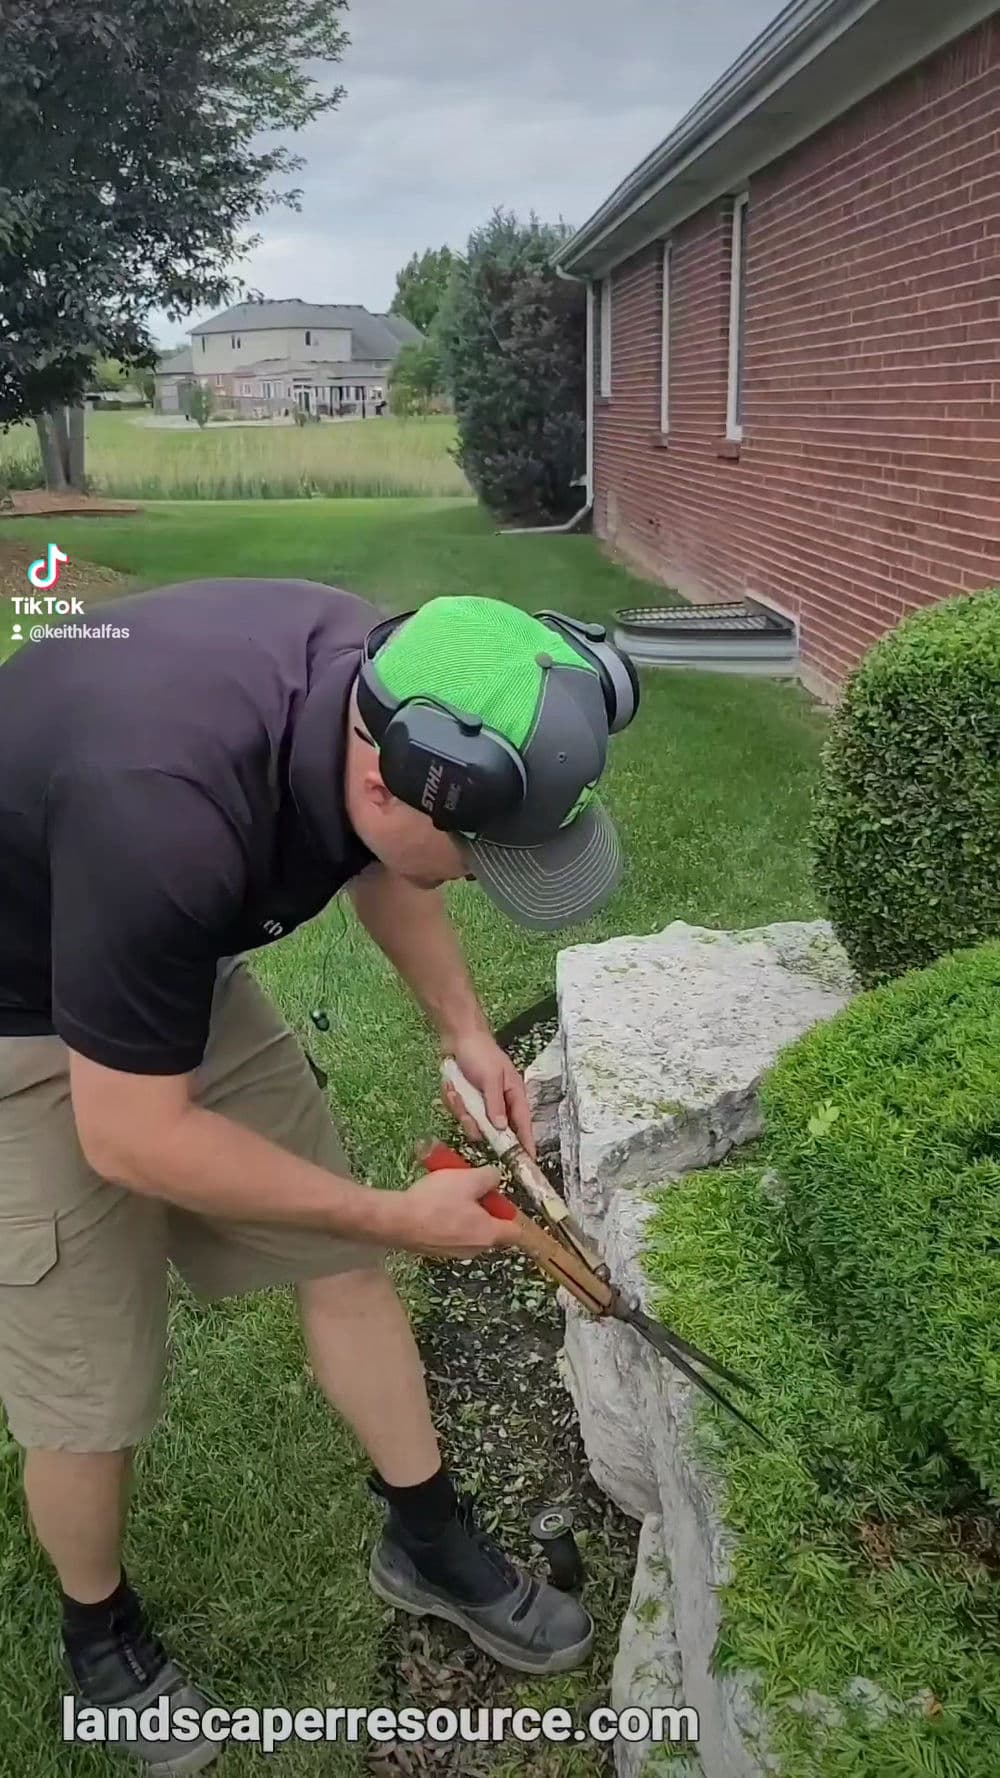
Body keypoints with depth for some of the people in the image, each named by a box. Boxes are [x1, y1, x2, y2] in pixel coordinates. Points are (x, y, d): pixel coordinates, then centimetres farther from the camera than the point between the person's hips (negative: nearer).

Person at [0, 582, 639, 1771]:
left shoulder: (383, 692, -18)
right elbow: (130, 1139, -28)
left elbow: (377, 865, 7)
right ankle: (98, 1635, 34)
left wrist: (465, 1032, -4)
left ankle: (428, 1542, 32)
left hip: (175, 966, 7)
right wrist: (399, 1215, -19)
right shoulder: (165, 811, -41)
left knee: (341, 1263, 10)